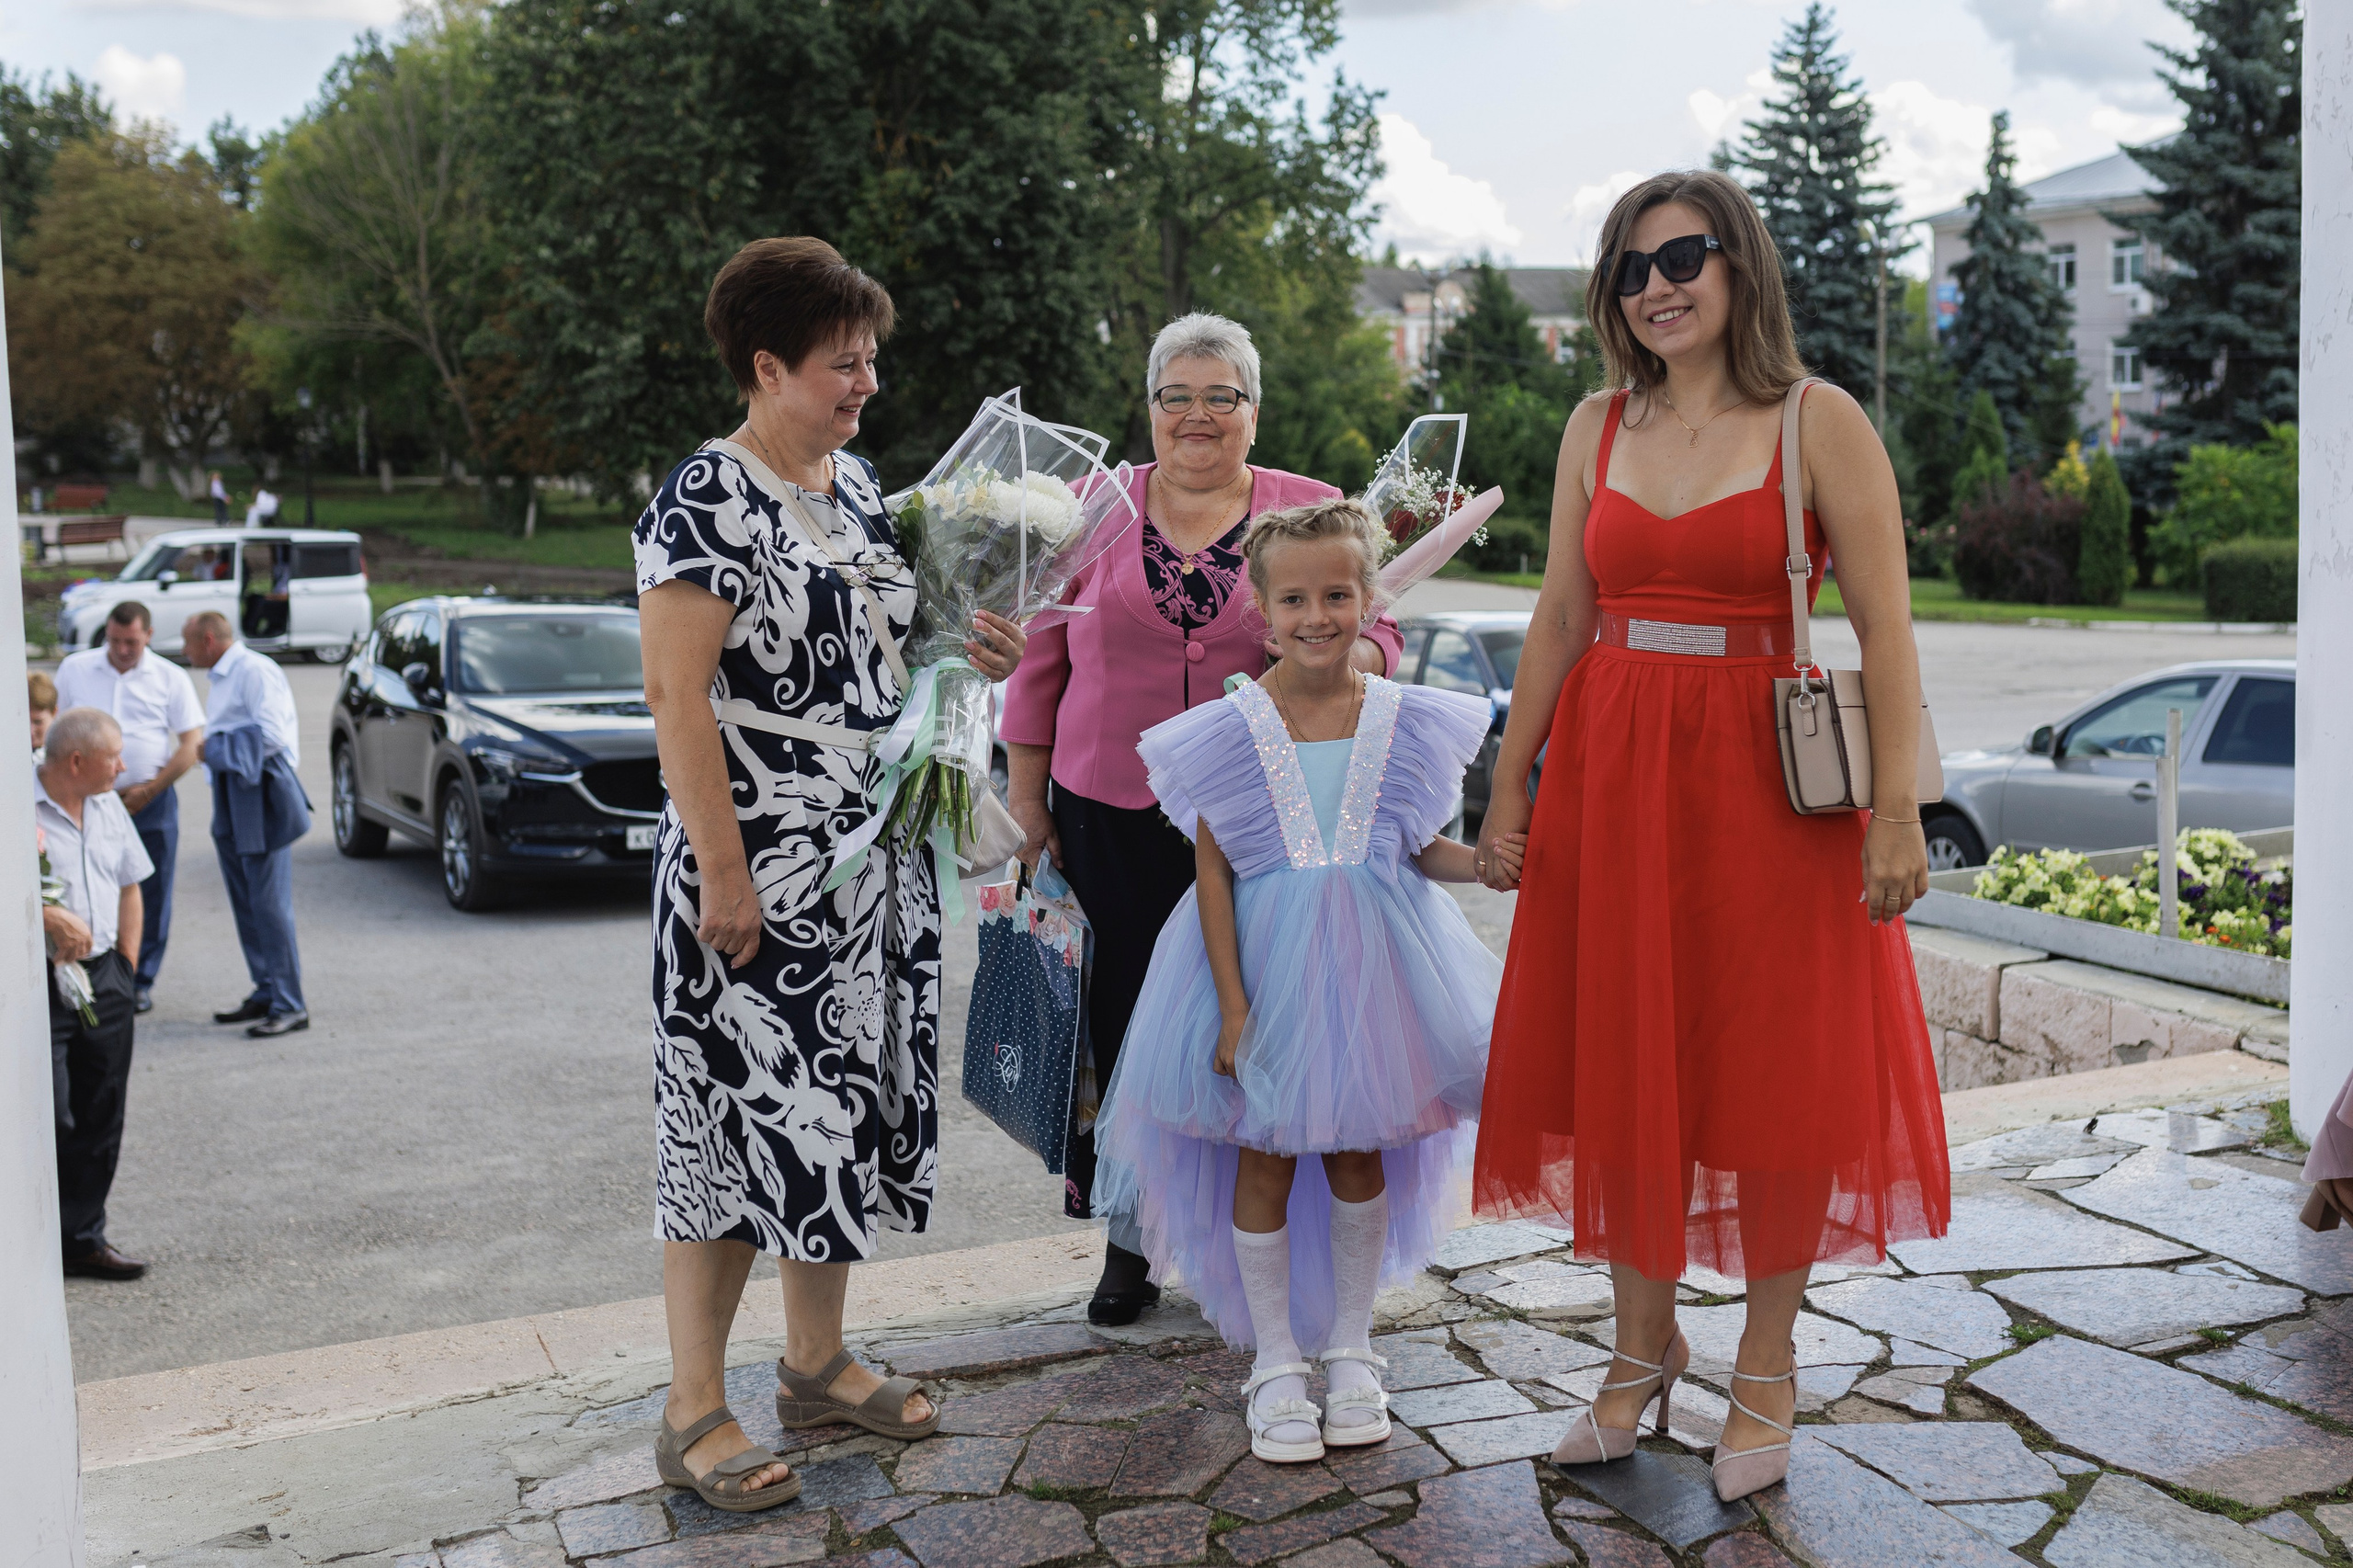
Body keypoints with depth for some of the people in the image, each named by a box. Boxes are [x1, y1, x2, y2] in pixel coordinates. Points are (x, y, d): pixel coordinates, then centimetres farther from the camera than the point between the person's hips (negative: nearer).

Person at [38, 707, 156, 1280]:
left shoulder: (108, 806, 12)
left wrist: (125, 964, 13)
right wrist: (51, 918, -23)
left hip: (104, 980, 7)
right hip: (39, 982, -7)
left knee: (101, 1118, 10)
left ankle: (83, 1238, 21)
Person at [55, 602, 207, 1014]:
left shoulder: (170, 678, 3)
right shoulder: (74, 669, 8)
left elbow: (192, 743, 1)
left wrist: (149, 790, -6)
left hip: (151, 801, -1)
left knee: (151, 895, 2)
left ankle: (141, 981, 13)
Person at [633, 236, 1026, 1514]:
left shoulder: (856, 487, 12)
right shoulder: (705, 502, -13)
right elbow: (676, 694, -18)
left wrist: (968, 654, 4)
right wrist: (722, 872, -22)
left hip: (872, 866, 8)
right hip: (761, 869, -8)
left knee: (843, 1104, 14)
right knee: (743, 1111, -2)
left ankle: (817, 1361, 29)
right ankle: (694, 1415, 11)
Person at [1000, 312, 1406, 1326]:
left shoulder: (1313, 513, 7)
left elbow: (1375, 635, 5)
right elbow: (1042, 661, 10)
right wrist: (1026, 795, 7)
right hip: (1111, 816, 1)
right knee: (1125, 1020, 3)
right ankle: (1129, 1241, 19)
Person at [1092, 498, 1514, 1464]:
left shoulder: (1405, 722, -1)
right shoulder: (1229, 729, -8)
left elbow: (1424, 850, 7)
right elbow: (1214, 873, -7)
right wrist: (1232, 1003, -12)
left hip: (1370, 960, 2)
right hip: (1265, 959, -2)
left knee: (1359, 1153, 13)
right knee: (1264, 1154, 7)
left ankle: (1349, 1348, 32)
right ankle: (1275, 1361, 24)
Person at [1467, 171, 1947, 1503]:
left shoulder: (1818, 422, -4)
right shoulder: (1600, 426, 8)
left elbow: (1886, 627, -9)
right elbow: (1562, 617, 9)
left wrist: (1897, 811, -16)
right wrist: (1511, 789, 6)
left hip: (1767, 779, -4)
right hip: (1612, 775, 4)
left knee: (1774, 1070, 5)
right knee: (1618, 1059, 9)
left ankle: (1767, 1367, 23)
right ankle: (1644, 1344, 27)